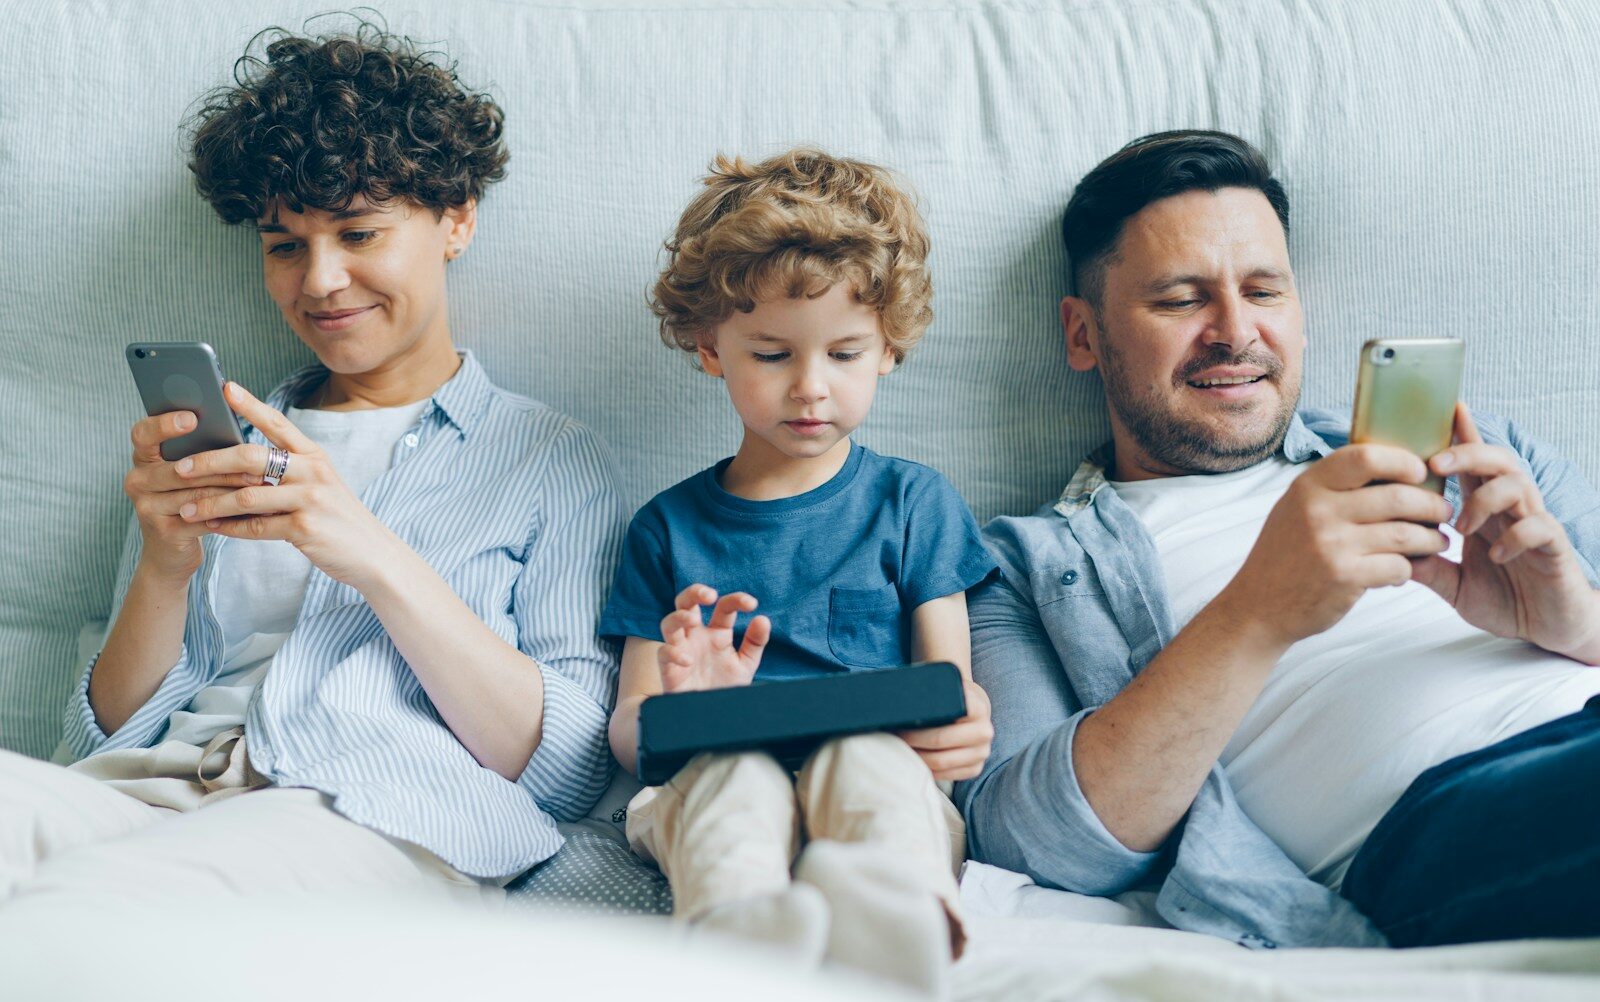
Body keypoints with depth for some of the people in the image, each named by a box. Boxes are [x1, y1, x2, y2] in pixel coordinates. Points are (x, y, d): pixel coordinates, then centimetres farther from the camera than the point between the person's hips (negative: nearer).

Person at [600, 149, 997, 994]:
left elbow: (947, 685, 13)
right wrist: (678, 707, -12)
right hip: (706, 786, 1)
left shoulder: (914, 503, 20)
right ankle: (739, 926, -66)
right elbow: (627, 727, 15)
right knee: (733, 771, -35)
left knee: (864, 756, -36)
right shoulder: (668, 528, 21)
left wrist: (964, 727, -15)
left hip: (879, 767, 0)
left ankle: (886, 911, -67)